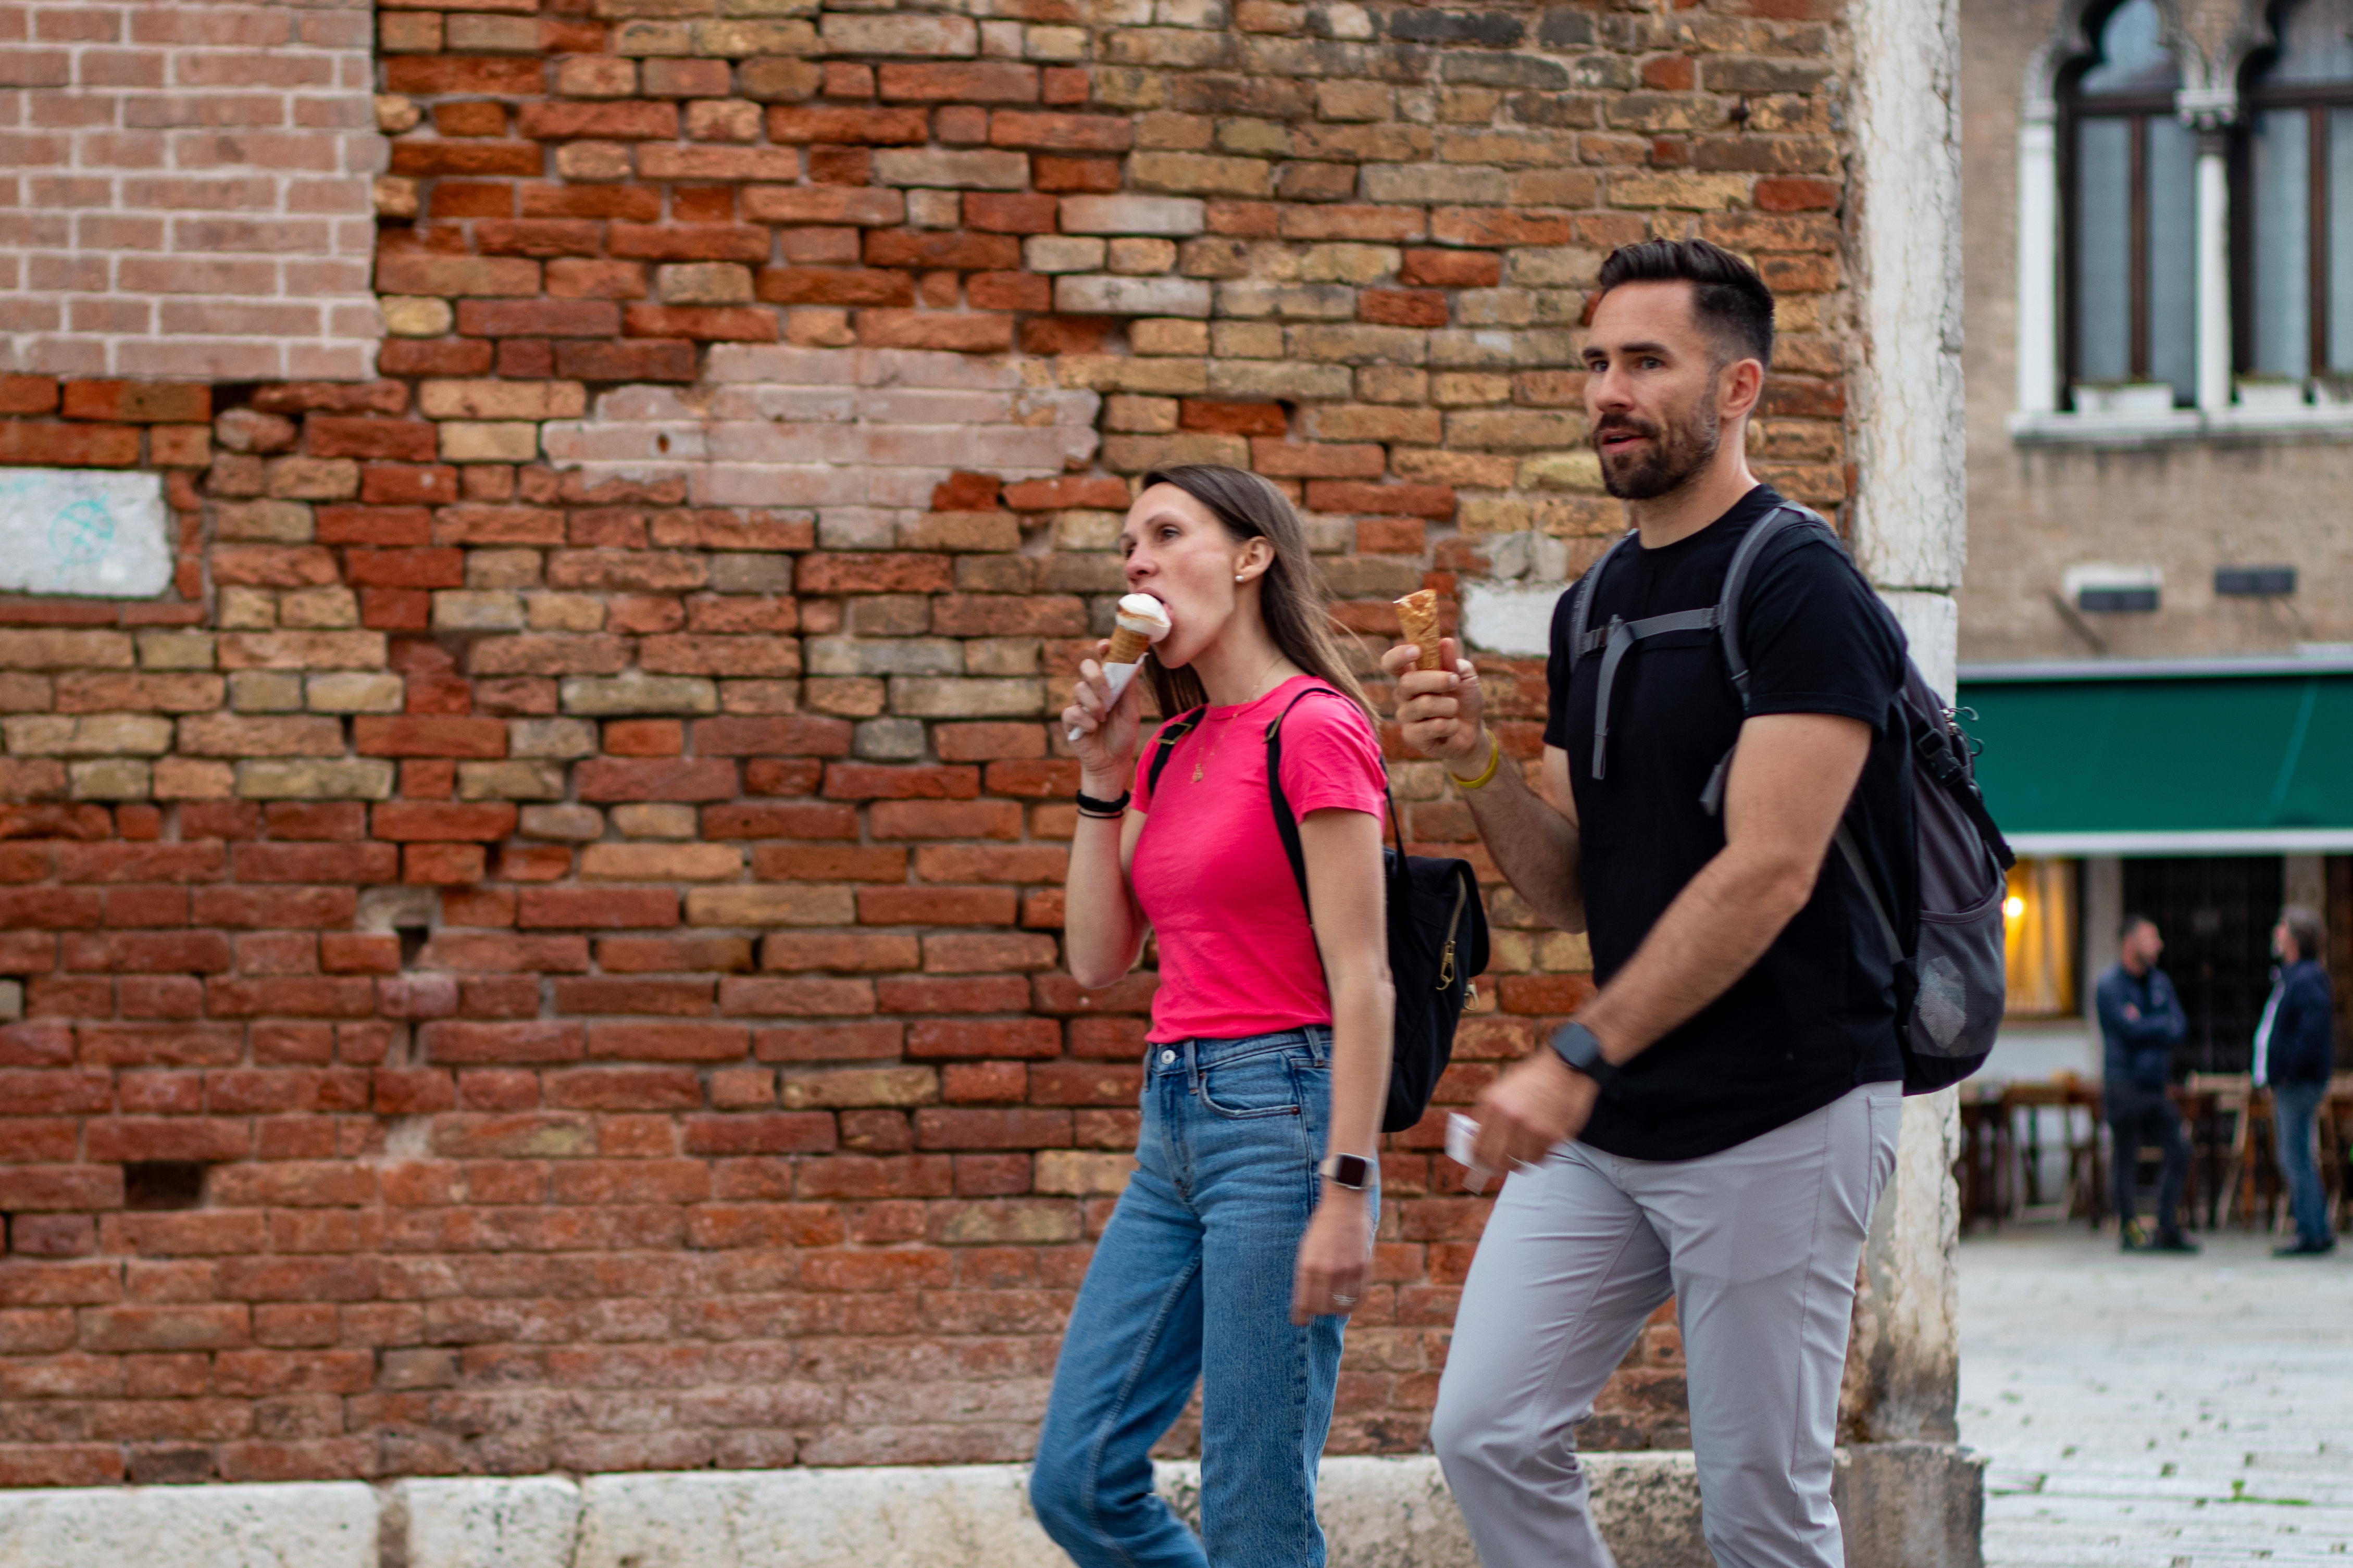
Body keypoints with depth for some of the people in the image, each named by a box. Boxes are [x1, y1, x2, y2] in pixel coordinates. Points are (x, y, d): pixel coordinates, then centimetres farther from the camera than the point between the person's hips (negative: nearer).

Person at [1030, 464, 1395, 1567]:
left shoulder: (1312, 729, -8)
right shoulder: (1171, 755, 16)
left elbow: (1362, 980, -13)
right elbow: (1097, 960, 15)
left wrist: (1348, 1189, -19)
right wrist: (1102, 780, 8)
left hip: (1279, 1112, -9)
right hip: (1174, 1124, 9)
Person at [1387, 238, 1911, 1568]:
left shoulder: (1800, 591, -12)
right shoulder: (1596, 609, 14)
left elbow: (1767, 873, -20)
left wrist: (1578, 1058, -24)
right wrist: (1479, 763, -4)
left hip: (1778, 1117, -8)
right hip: (1607, 1121, 8)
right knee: (1490, 1433, -1)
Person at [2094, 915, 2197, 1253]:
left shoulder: (2159, 982, 16)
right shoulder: (2109, 985, -6)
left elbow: (2180, 1025, 5)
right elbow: (2130, 1029, -18)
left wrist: (2145, 1025, -12)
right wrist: (2162, 1026, -4)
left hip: (2156, 1084, 7)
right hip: (2124, 1083, -7)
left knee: (2178, 1150, 3)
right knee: (2126, 1160, -3)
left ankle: (2169, 1230, 9)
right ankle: (2128, 1230, 3)